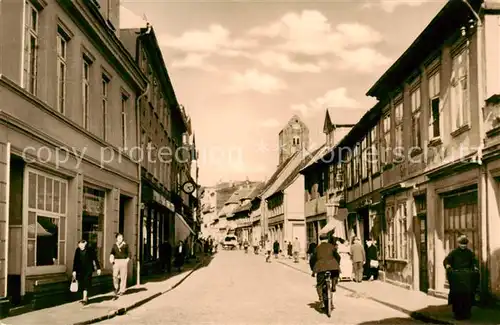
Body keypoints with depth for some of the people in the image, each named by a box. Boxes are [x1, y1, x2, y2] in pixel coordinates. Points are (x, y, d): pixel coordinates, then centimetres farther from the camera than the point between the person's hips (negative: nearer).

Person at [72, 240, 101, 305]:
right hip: (80, 269, 4)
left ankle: (85, 299, -12)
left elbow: (95, 259, -1)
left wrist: (98, 268, 2)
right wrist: (74, 271, 0)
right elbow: (75, 261, 2)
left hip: (88, 269, -4)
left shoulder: (90, 250, -9)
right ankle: (85, 297, 21)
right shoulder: (78, 250, -1)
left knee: (86, 283, -12)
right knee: (81, 284, 5)